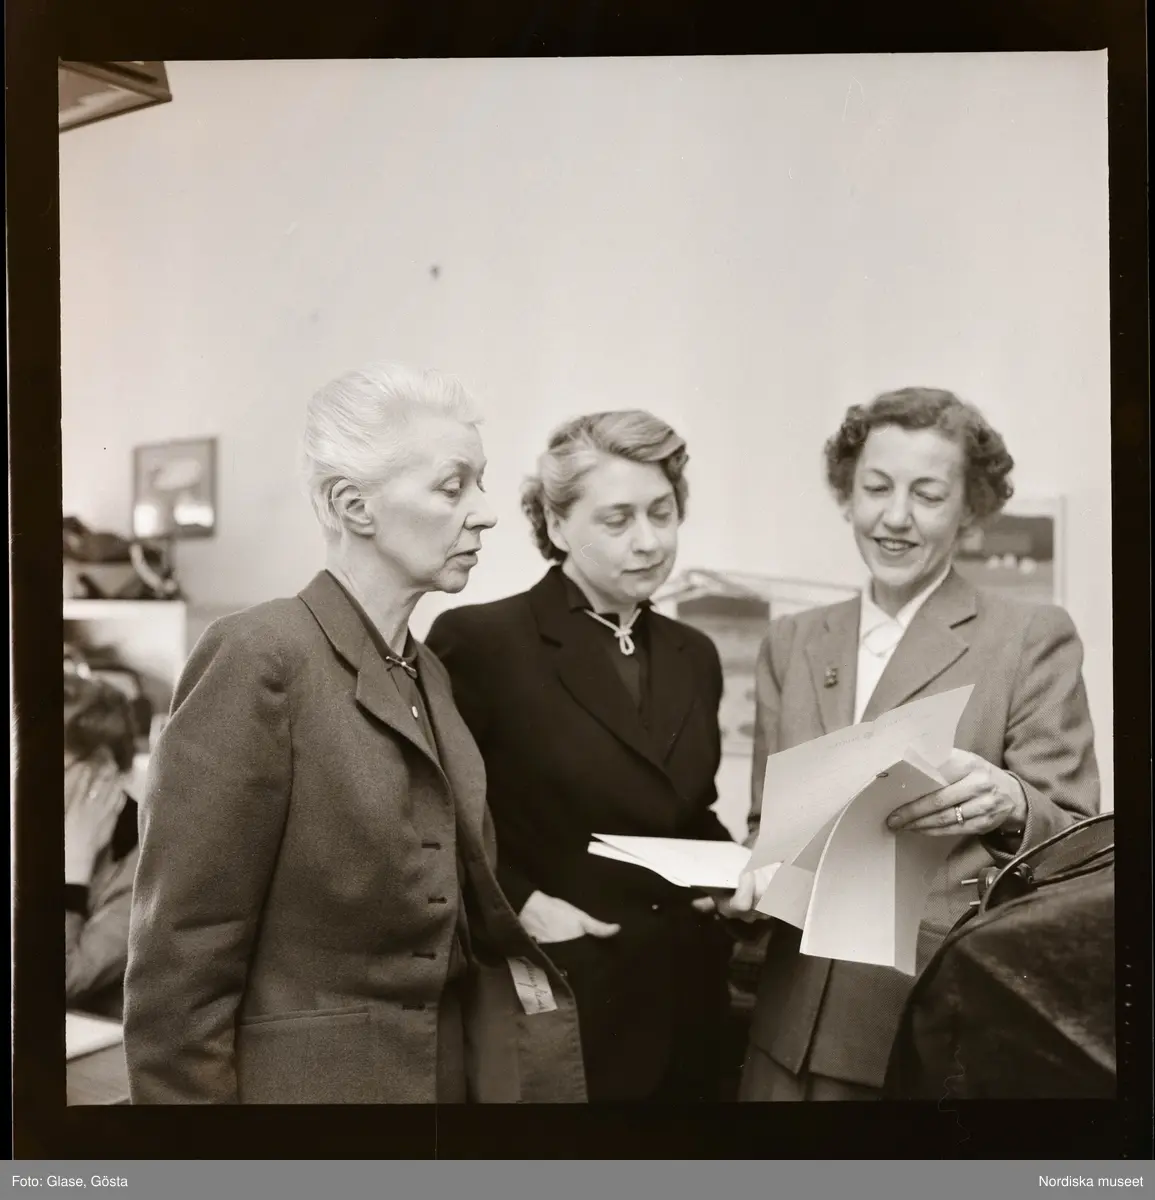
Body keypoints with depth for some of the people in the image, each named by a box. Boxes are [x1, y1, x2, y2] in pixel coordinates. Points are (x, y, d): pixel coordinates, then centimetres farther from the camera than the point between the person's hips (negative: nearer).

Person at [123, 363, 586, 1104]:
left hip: (459, 1071, 7)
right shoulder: (262, 658, -16)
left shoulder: (428, 673, 8)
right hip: (316, 1077, -7)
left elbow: (447, 908, 11)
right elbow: (181, 961, -16)